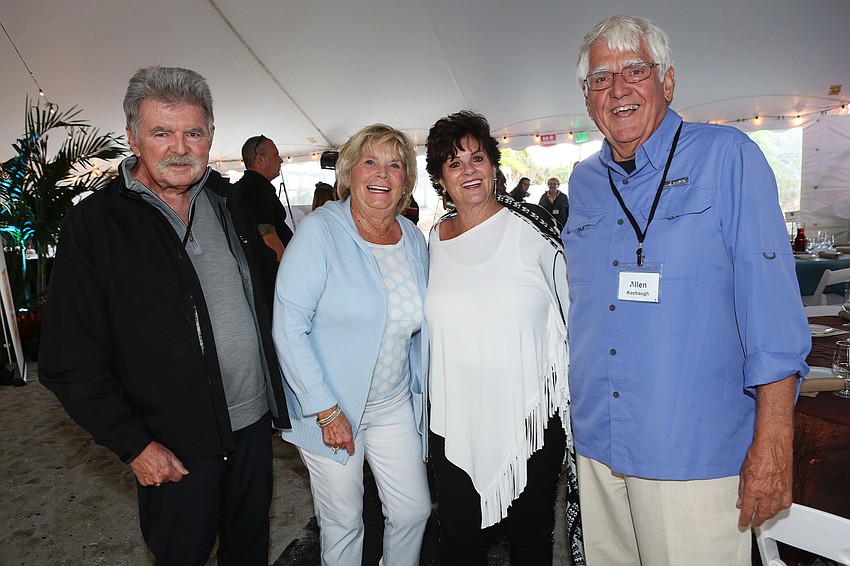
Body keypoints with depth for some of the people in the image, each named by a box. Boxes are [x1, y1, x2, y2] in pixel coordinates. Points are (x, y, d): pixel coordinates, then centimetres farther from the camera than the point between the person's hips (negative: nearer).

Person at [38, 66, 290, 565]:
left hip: (254, 421, 4)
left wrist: (279, 382, 9)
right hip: (173, 448, -4)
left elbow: (268, 285, 14)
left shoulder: (227, 202, 2)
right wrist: (134, 446, -11)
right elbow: (71, 364, -10)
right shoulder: (93, 225, -12)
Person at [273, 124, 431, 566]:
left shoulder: (413, 239, 2)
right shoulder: (320, 231, -15)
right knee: (343, 524, 11)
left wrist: (421, 391, 12)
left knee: (414, 511, 13)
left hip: (396, 406, 5)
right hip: (329, 407, -4)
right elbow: (288, 327, -19)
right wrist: (326, 410, -19)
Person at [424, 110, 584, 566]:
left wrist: (576, 406, 0)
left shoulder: (530, 227, -8)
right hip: (456, 424, 3)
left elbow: (571, 315, 0)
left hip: (530, 420, -2)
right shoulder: (434, 240, 2)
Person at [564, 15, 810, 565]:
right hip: (597, 447, 5)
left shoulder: (727, 157, -7)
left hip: (695, 455, -4)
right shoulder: (583, 182, 8)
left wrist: (773, 443, -14)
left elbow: (771, 300, -11)